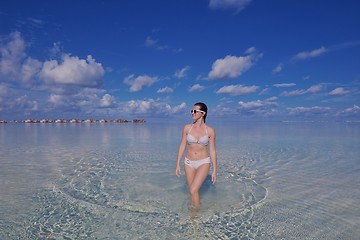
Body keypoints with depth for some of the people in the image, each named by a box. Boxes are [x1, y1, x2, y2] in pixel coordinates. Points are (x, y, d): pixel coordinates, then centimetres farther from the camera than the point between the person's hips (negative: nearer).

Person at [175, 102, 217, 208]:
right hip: (189, 163, 3)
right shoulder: (187, 128, -5)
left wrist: (214, 170, -3)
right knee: (193, 191, 12)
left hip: (203, 163, -3)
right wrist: (177, 165, 0)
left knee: (193, 190, -15)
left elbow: (212, 150, -3)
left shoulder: (210, 130, -9)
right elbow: (182, 146, 0)